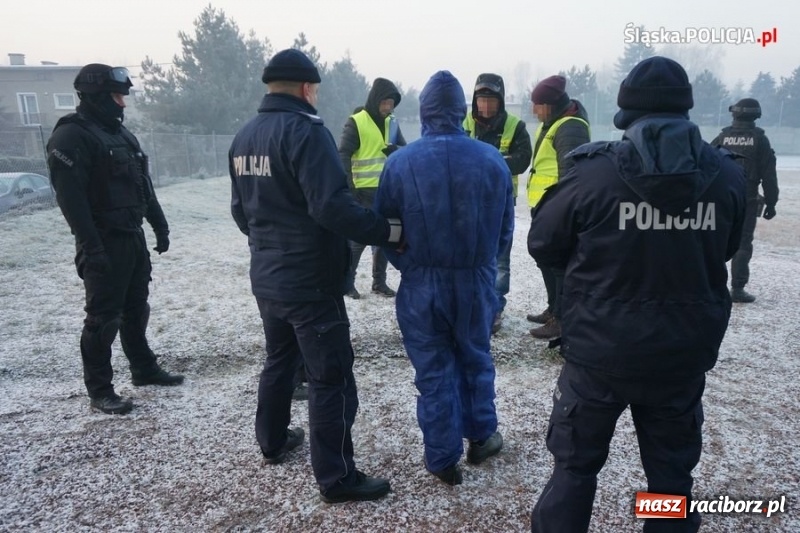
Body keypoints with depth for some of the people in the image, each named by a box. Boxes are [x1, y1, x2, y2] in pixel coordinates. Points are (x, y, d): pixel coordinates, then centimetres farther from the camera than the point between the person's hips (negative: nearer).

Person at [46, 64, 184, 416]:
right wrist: (90, 247, -25)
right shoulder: (71, 136, -13)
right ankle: (99, 390, 10)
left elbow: (143, 184, 19)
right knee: (103, 317, -2)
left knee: (136, 308, 17)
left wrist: (160, 226, 16)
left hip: (133, 235, 9)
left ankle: (144, 369, 31)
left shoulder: (120, 132, 16)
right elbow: (70, 197, -20)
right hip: (104, 241, -8)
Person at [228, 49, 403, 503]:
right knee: (331, 376, 1)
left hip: (266, 277, 9)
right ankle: (337, 478, 11)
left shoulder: (244, 137, 9)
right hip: (310, 281, -9)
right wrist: (387, 231, -18)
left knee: (280, 359, 25)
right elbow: (332, 206, -27)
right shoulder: (306, 130, -16)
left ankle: (273, 441, 41)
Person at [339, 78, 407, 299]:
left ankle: (379, 281, 21)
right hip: (364, 190, -6)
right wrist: (349, 187, -19)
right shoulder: (356, 122, -8)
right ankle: (348, 281, 11)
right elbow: (343, 156, -12)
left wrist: (396, 150, -13)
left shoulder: (392, 122, 11)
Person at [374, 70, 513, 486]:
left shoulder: (400, 163, -11)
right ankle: (481, 437, 36)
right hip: (476, 281, 2)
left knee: (433, 371, 11)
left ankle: (443, 460, 22)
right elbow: (505, 227, 2)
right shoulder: (492, 159, -6)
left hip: (421, 284, -1)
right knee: (475, 360, 22)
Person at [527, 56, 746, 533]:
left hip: (600, 351, -3)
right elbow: (726, 248, 13)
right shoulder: (727, 175, -4)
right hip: (684, 354, 3)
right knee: (672, 471, 21)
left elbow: (543, 246, -4)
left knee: (575, 465, 14)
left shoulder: (595, 173, -15)